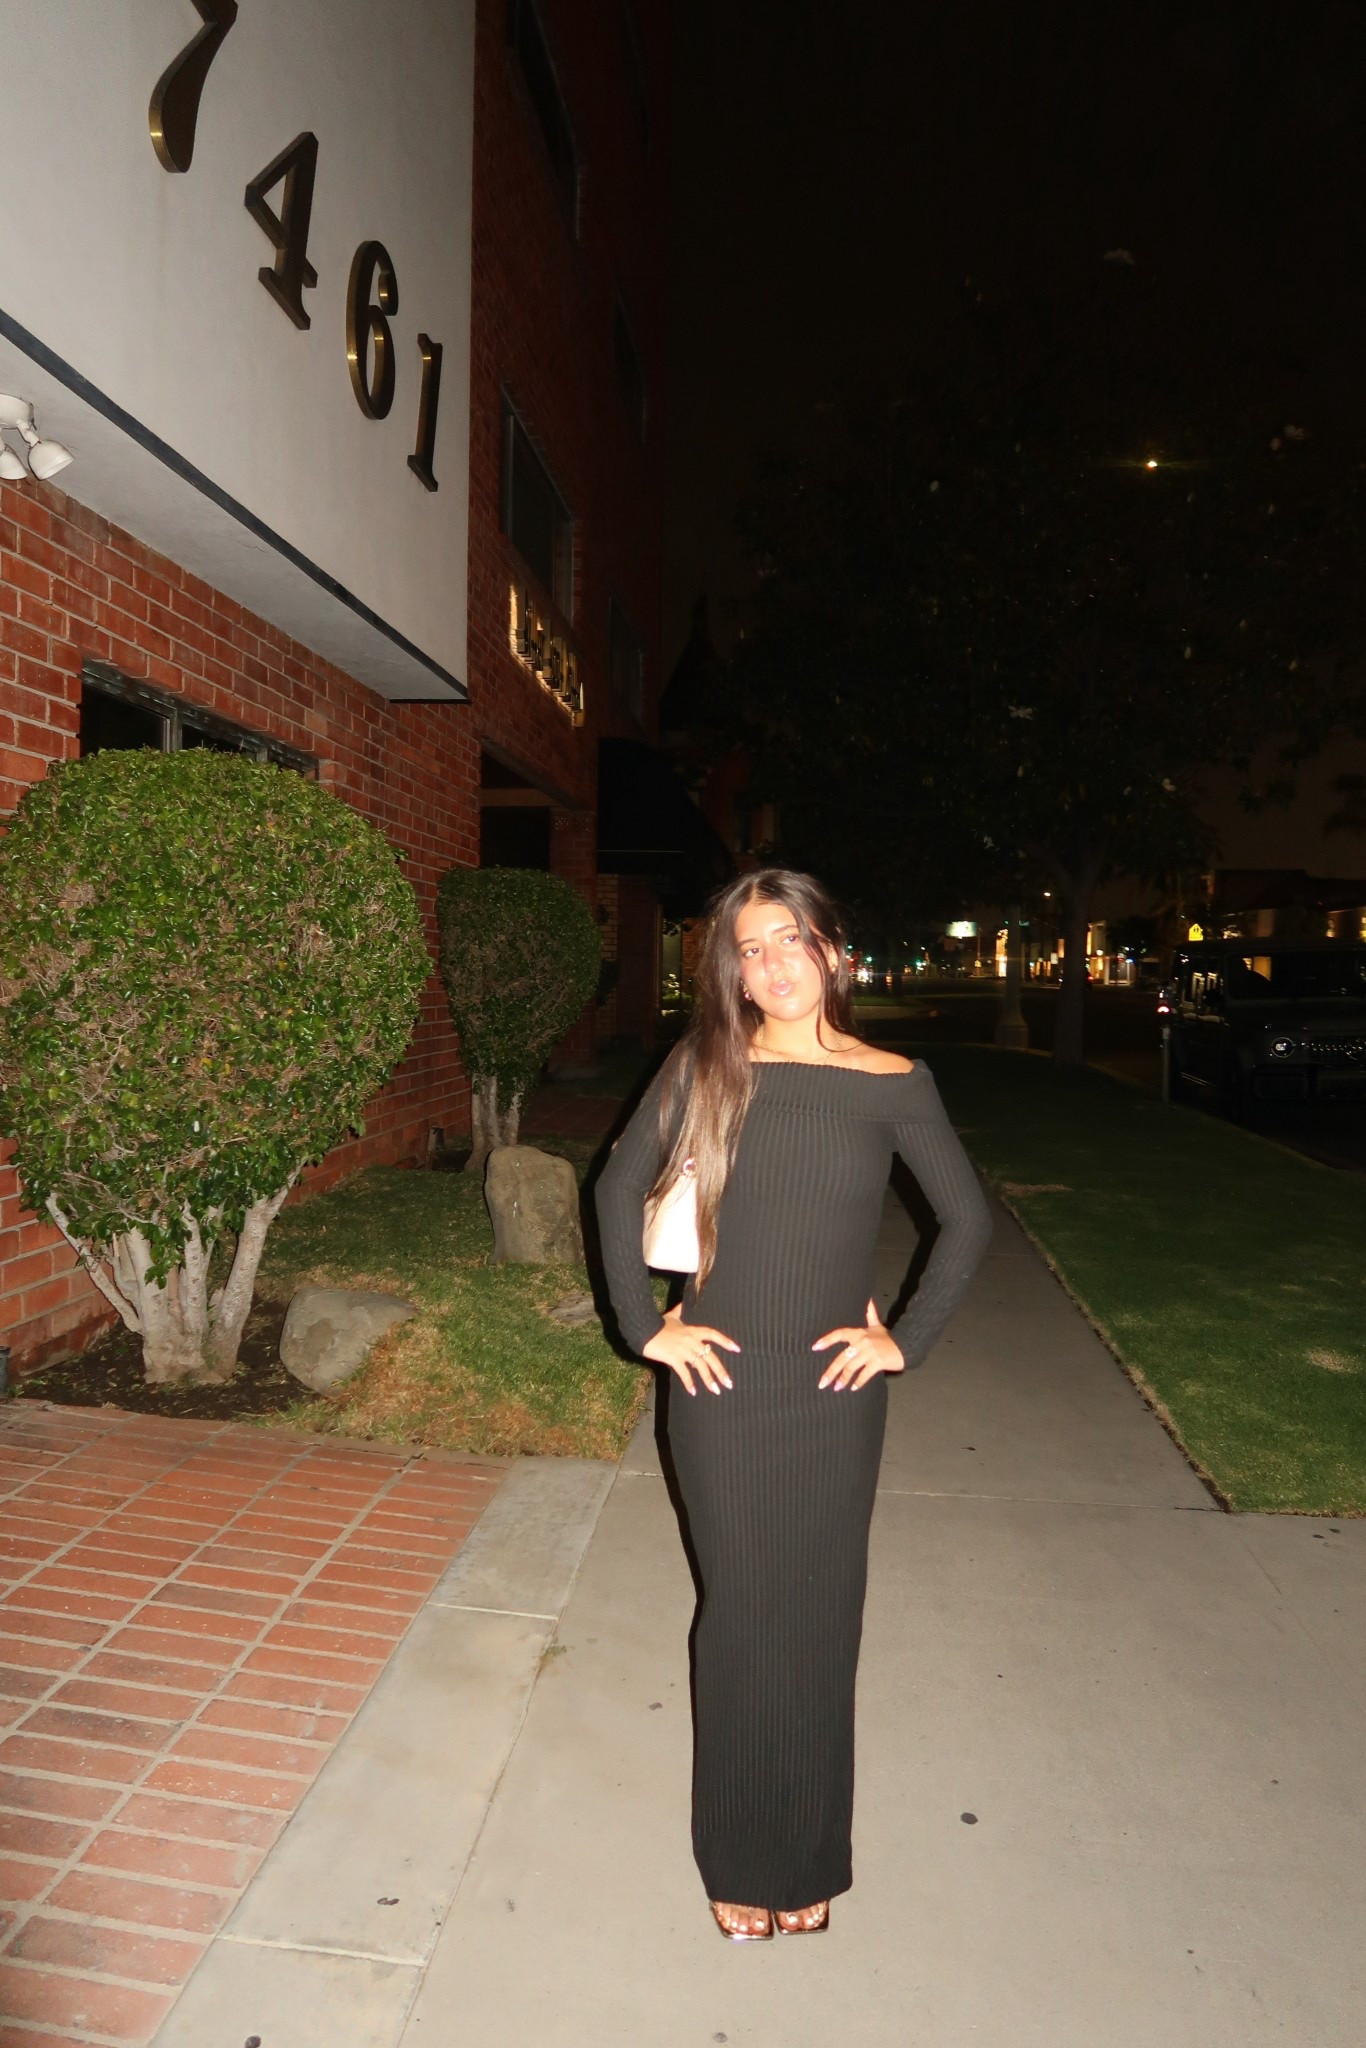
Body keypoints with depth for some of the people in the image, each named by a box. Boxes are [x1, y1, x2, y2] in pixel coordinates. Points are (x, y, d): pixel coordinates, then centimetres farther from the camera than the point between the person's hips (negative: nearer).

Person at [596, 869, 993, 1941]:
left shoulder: (893, 1083, -4)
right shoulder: (704, 1069, -3)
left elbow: (968, 1219, 5)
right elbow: (620, 1189, 4)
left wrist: (908, 1339, 0)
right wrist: (645, 1323, -2)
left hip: (836, 1389, 0)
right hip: (721, 1383, 0)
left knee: (821, 1619, 13)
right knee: (740, 1612, 12)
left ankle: (811, 1861, 36)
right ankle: (741, 1862, 35)